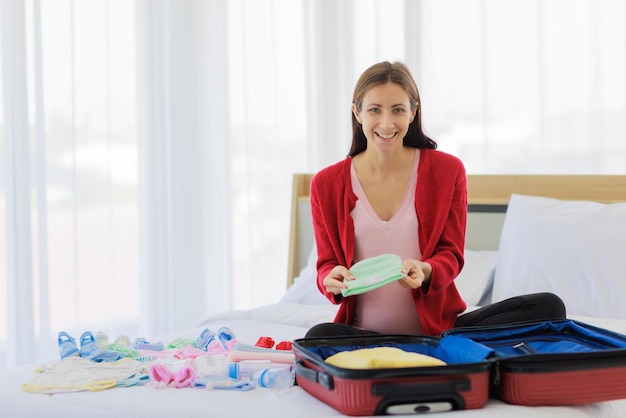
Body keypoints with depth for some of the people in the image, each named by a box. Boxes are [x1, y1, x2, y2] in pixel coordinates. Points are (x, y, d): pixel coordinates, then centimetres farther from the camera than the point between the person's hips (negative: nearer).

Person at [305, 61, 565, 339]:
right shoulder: (326, 184, 4)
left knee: (549, 307, -19)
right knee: (319, 336, -37)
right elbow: (327, 264, 7)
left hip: (436, 326, 1)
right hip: (363, 333, 0)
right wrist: (333, 279, -19)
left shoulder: (447, 170, 4)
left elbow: (451, 255, 3)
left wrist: (424, 271, -21)